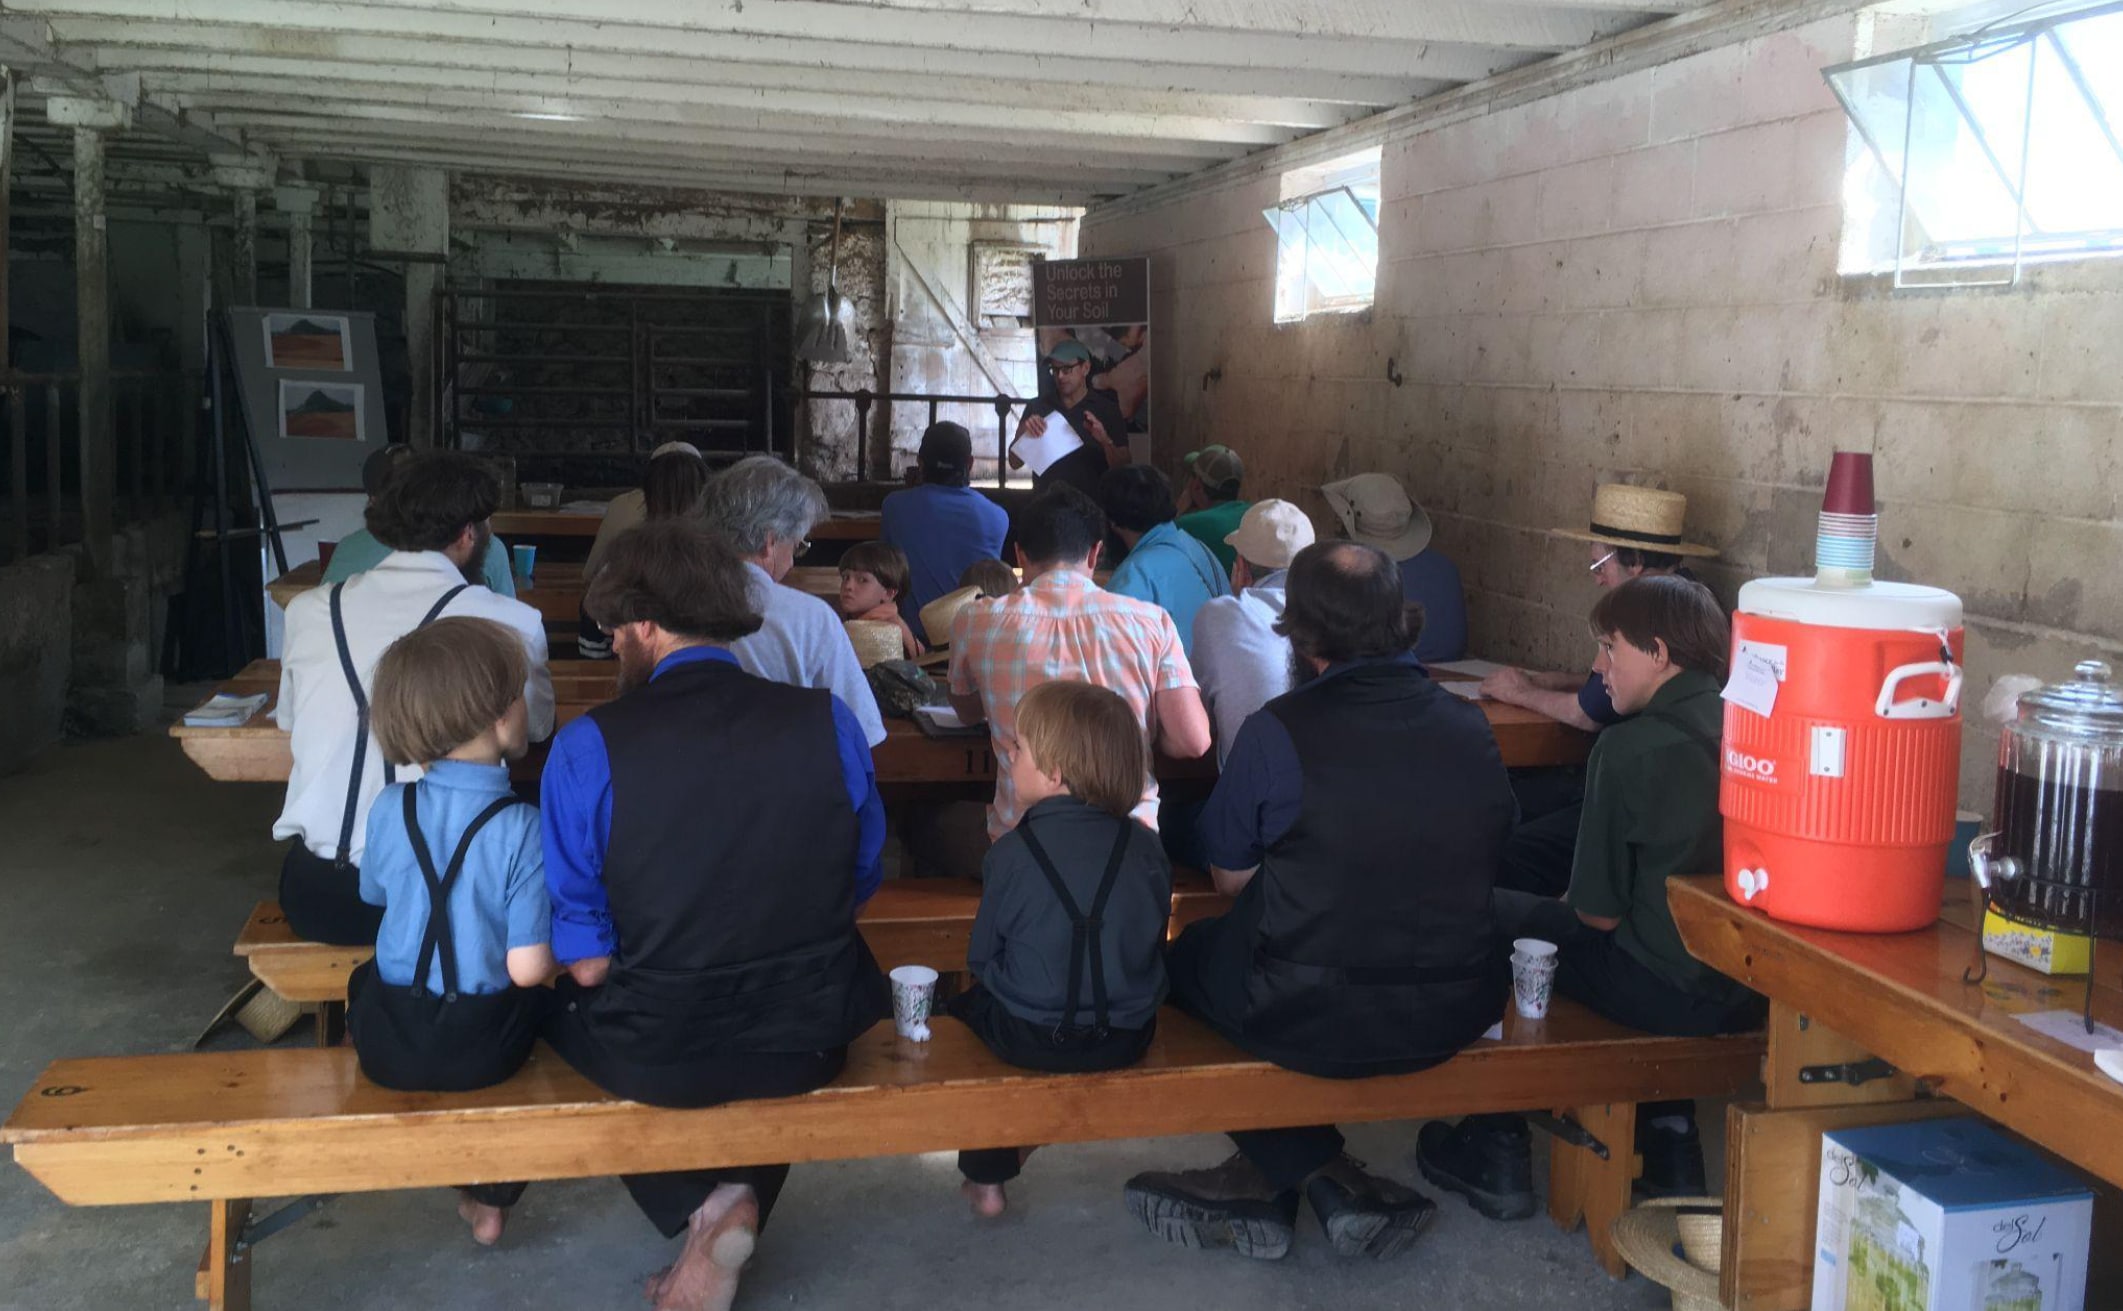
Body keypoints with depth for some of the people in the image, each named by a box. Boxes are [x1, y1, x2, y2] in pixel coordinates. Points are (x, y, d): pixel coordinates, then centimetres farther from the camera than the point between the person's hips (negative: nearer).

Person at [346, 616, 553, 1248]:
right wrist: (563, 952, -1)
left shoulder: (389, 809, -9)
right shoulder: (522, 827, -21)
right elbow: (528, 968, -21)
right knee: (533, 1000, 31)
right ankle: (492, 1200, 35)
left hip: (387, 1044, 3)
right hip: (482, 1048, -3)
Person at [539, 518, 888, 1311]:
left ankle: (703, 1204, 15)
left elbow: (587, 962, -11)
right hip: (809, 1040, 2)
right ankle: (738, 1201, 19)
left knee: (565, 1006, 32)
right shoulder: (830, 723, -9)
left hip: (654, 1052, -2)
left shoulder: (589, 746, -16)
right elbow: (857, 888, 5)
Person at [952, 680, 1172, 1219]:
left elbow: (981, 957, -3)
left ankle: (986, 1178, 28)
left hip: (1031, 1041, -4)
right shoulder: (1145, 847, -4)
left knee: (966, 1003, 26)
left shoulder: (1011, 852, -14)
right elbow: (1155, 944, 7)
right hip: (1129, 1038, 5)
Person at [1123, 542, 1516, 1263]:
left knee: (1190, 951, 25)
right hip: (1453, 1017, 5)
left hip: (1314, 1024, -5)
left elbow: (1231, 878, -3)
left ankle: (1322, 1173, 22)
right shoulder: (1472, 729, -1)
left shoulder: (1277, 731, -15)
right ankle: (1262, 1183, 30)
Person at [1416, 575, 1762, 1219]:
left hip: (1670, 991, -7)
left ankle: (1496, 1154, 18)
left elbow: (1599, 911, -11)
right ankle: (1670, 1139, 34)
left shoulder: (1628, 749, -16)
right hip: (1753, 991, 8)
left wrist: (1573, 900, 12)